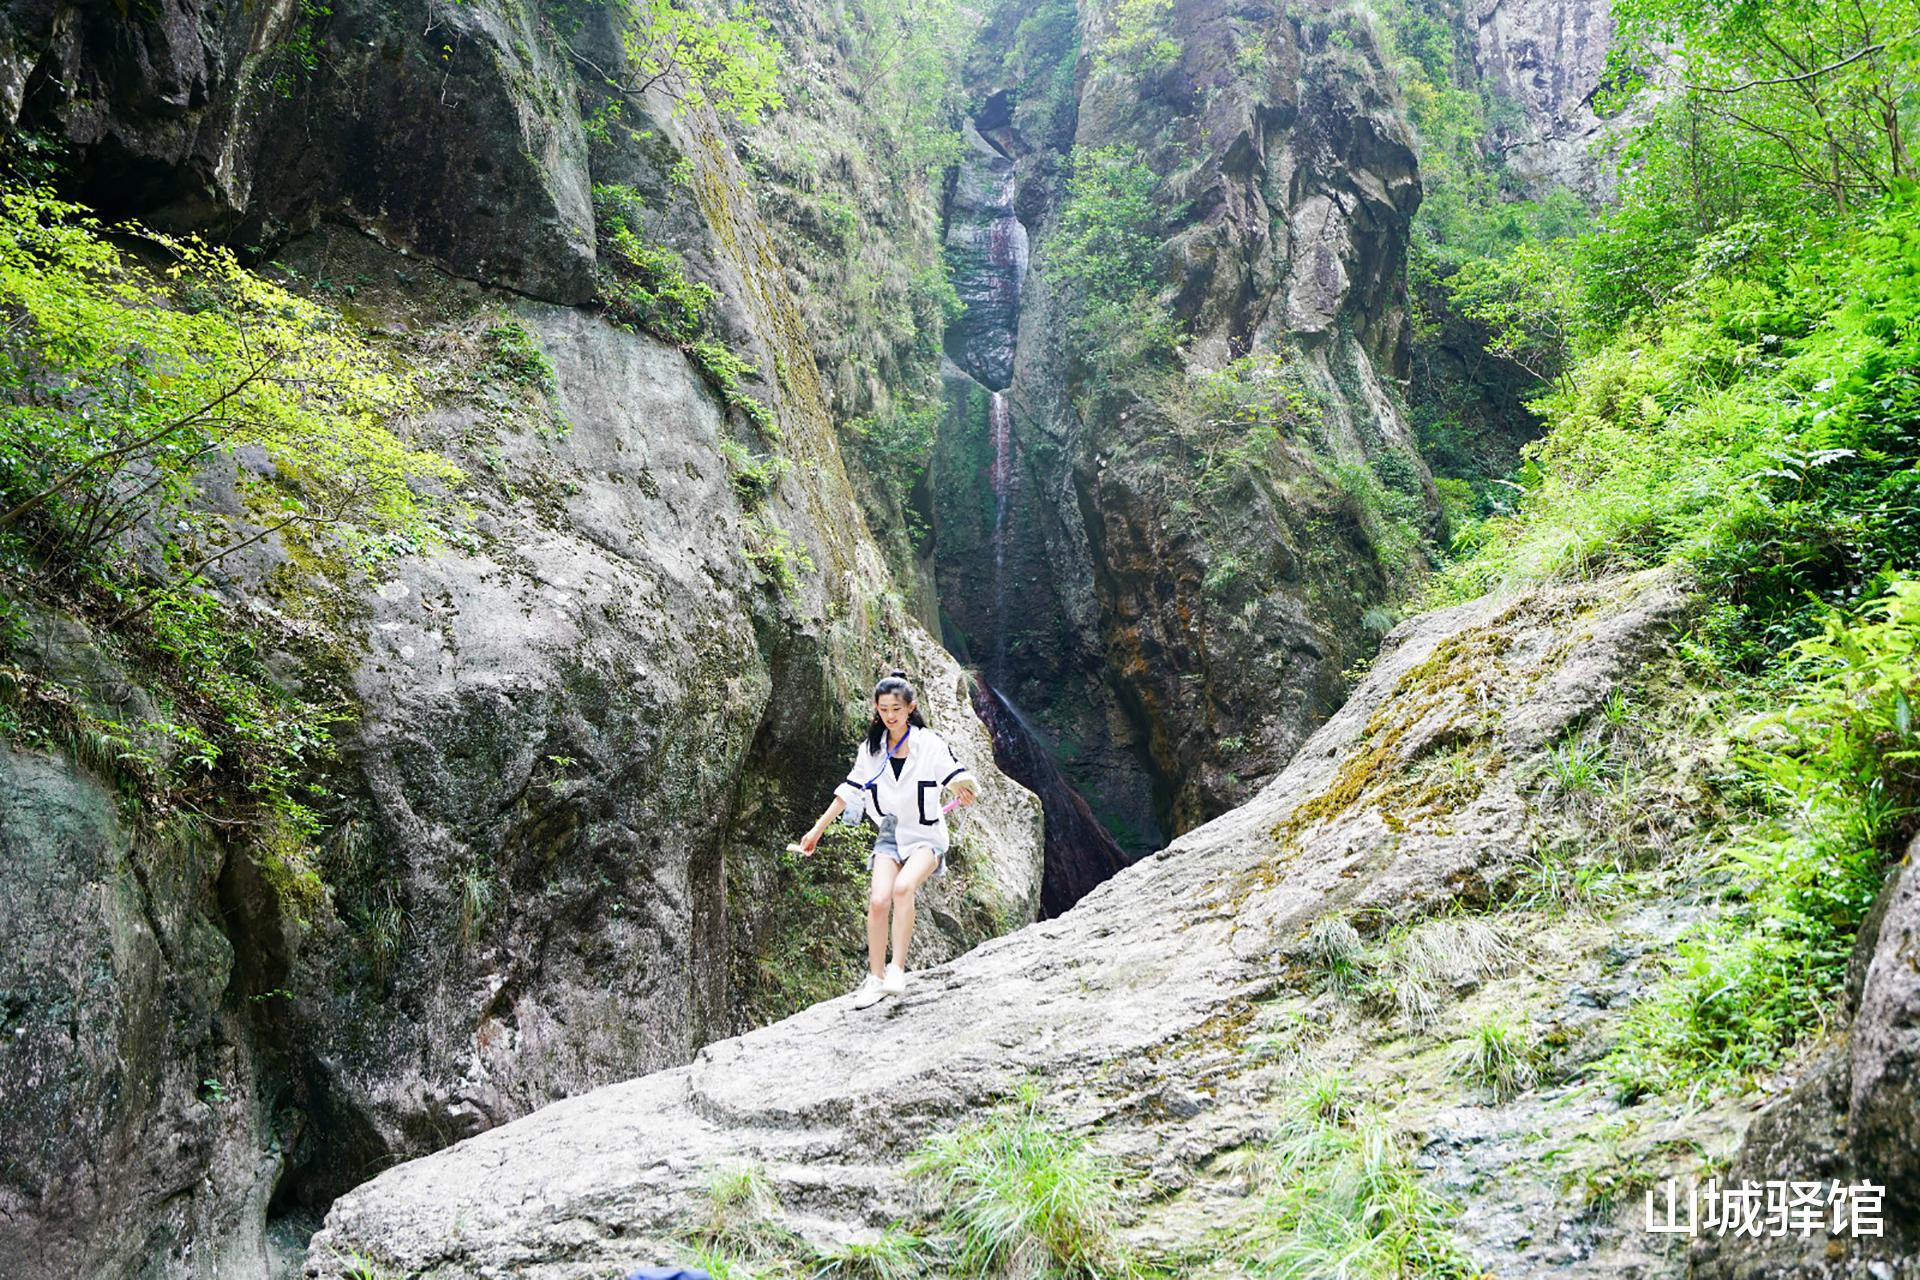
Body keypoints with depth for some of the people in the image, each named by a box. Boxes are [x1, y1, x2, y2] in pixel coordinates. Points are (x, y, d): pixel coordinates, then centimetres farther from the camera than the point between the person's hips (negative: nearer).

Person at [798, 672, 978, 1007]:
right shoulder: (871, 749, 5)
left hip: (926, 836, -3)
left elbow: (958, 778, -14)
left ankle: (897, 970, -28)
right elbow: (849, 791, 13)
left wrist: (965, 791, -38)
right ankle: (876, 978, -7)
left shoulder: (930, 744, -8)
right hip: (890, 835, 4)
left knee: (903, 887, -32)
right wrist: (818, 829, 15)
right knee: (878, 900, -19)